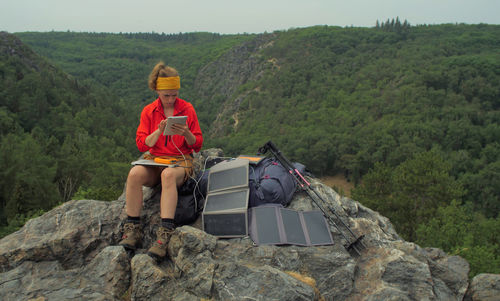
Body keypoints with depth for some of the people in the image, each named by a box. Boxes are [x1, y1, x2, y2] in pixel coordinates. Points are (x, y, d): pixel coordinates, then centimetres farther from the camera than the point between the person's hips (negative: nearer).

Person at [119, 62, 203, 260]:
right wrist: (159, 131, -17)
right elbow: (142, 145, 0)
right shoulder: (148, 111, 7)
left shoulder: (187, 109, 3)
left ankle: (166, 232, -43)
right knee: (134, 174, -32)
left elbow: (197, 145, 4)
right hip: (154, 160, 2)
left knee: (169, 174, -39)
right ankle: (132, 229, -24)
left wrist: (186, 133, -18)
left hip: (181, 161, -2)